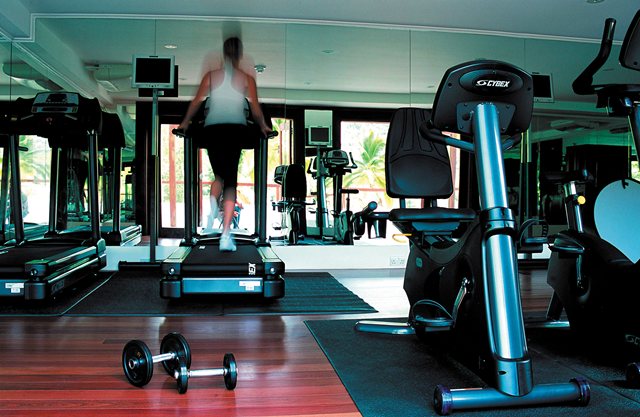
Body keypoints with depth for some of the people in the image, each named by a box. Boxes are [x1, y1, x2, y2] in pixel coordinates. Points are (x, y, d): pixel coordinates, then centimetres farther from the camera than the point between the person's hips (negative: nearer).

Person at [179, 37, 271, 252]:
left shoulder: (211, 75, 10)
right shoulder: (247, 79, 7)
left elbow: (197, 101, 11)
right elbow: (256, 109, 6)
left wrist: (185, 122, 24)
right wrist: (263, 127, 23)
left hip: (213, 129, 1)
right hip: (236, 129, -1)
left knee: (219, 175, 21)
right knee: (231, 181, 0)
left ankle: (213, 204, -13)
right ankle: (226, 234, -10)